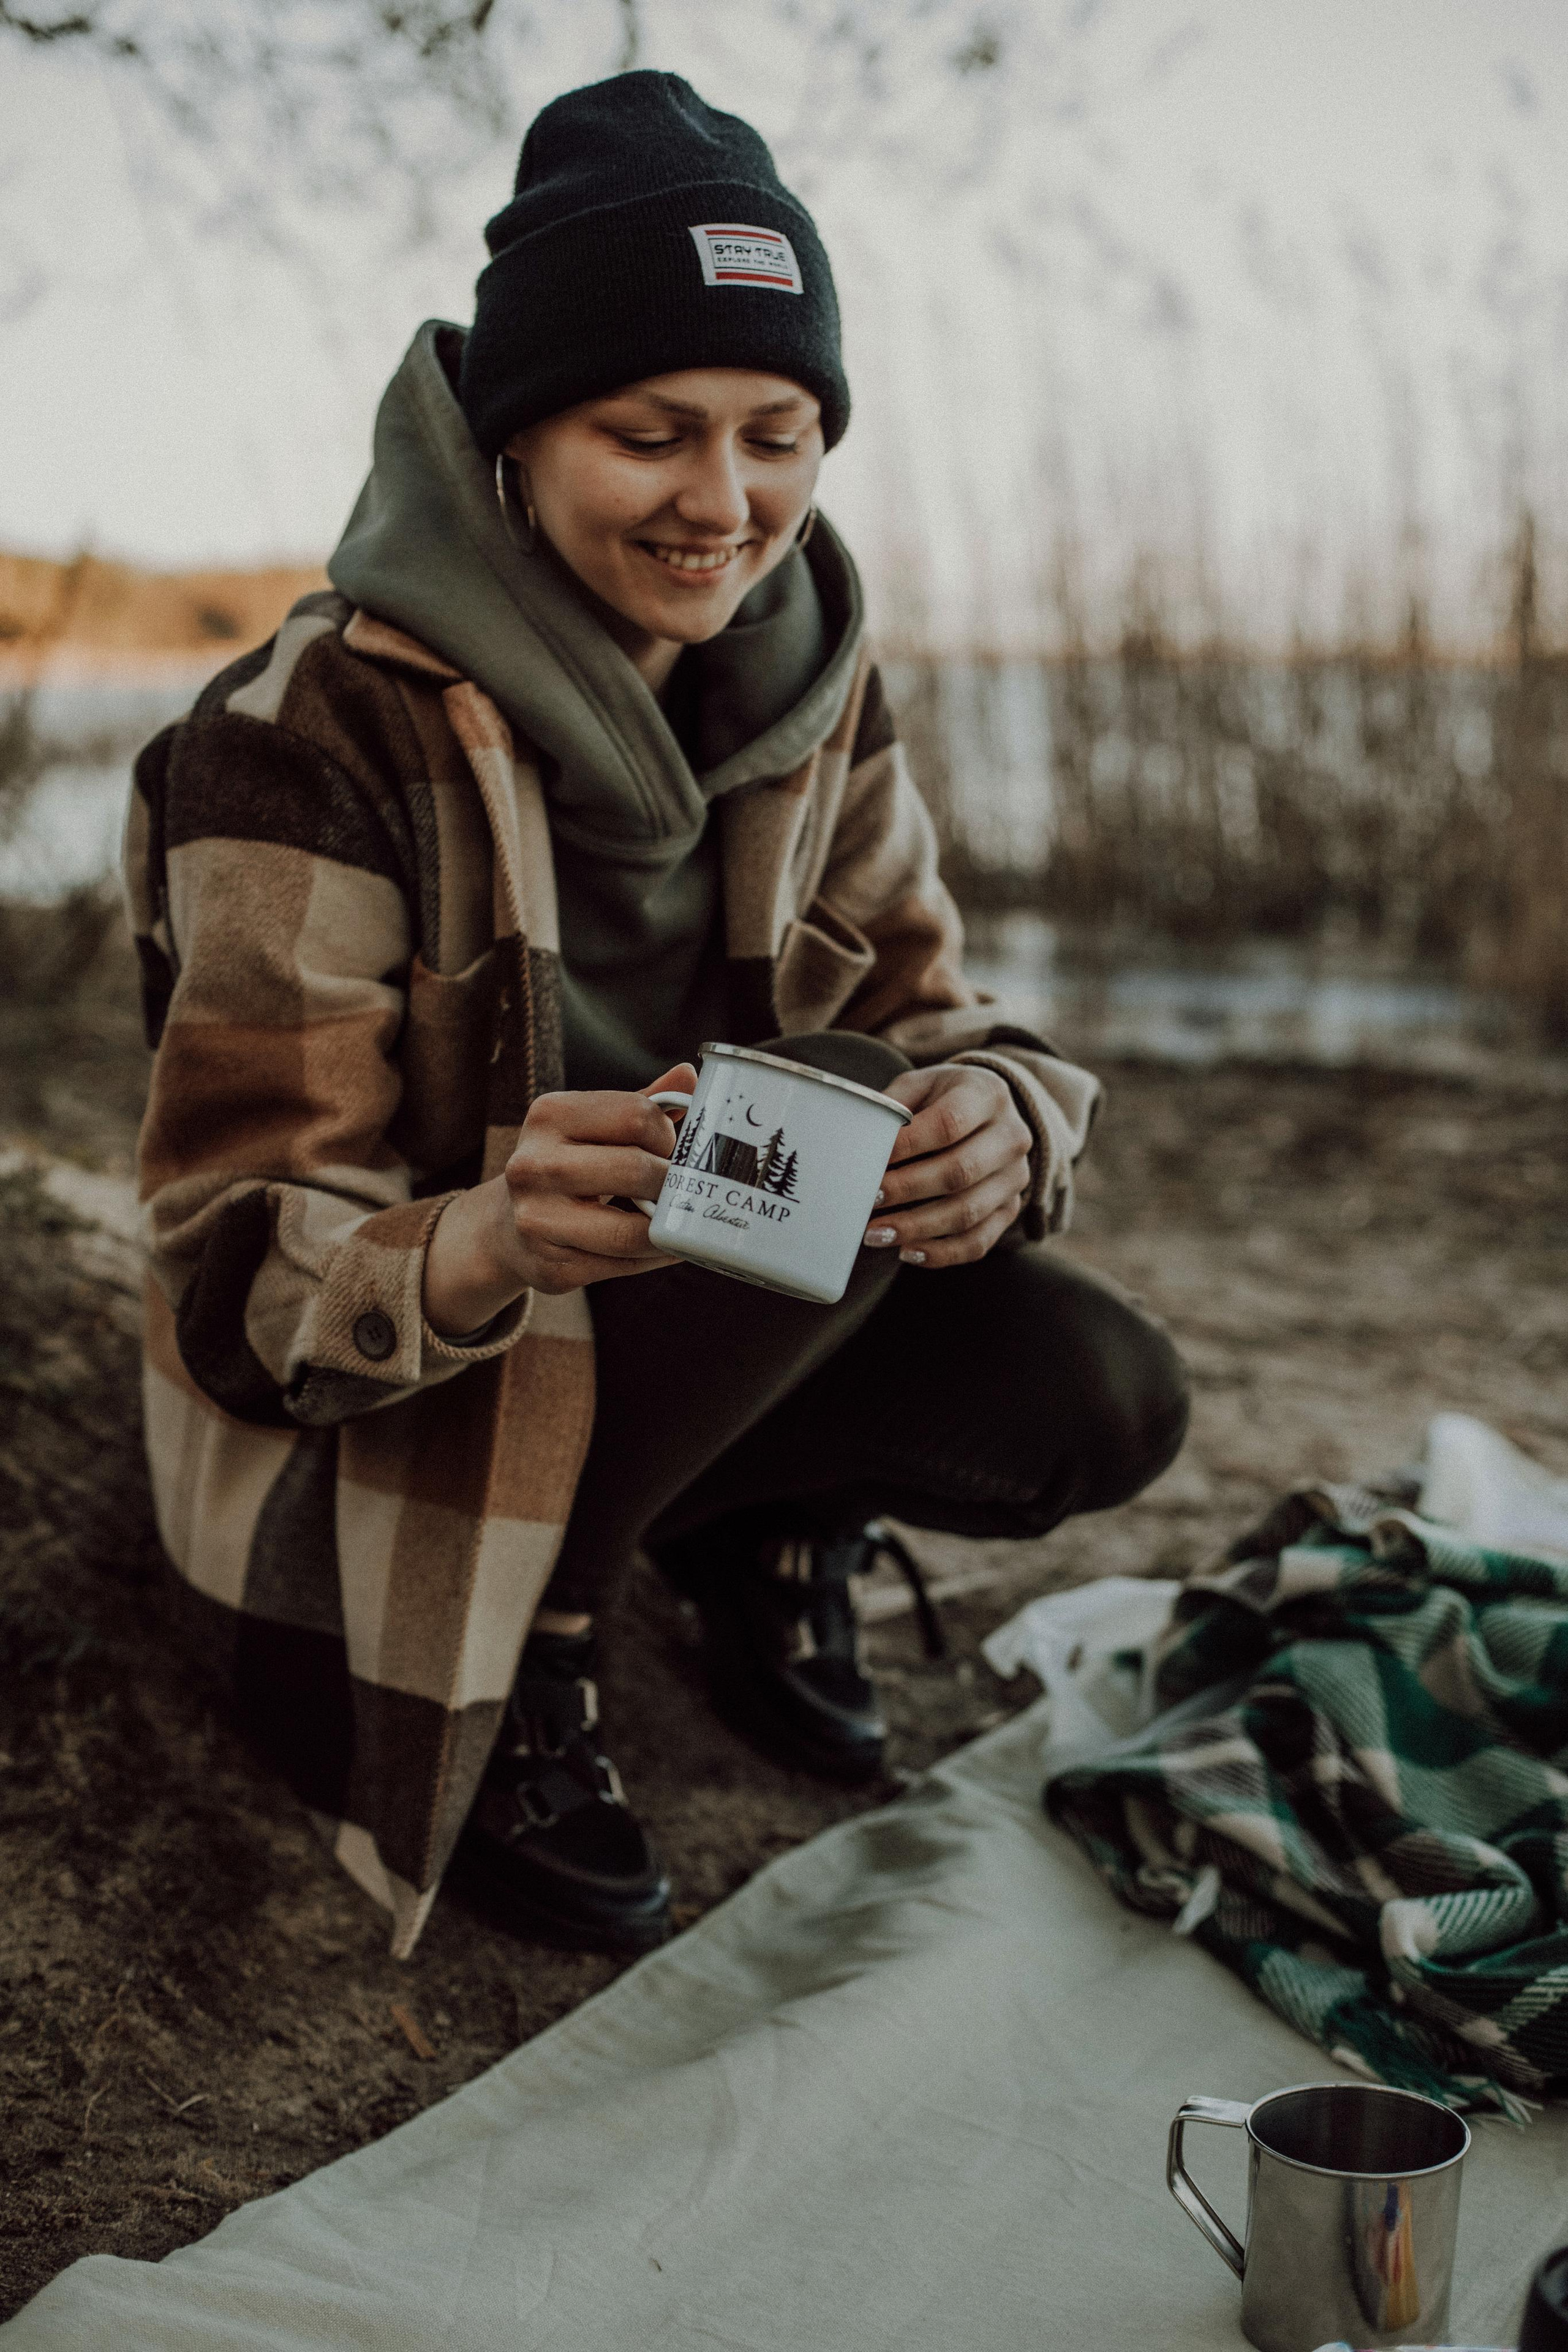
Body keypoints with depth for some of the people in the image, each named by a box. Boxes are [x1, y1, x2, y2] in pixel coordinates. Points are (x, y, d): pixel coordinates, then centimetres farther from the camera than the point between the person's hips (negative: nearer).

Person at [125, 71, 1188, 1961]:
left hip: (693, 1335, 5)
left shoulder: (809, 689, -4)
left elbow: (941, 1025, -6)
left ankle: (762, 1527, 11)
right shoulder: (320, 737, -23)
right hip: (366, 1428, -5)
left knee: (1097, 1396, -18)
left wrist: (998, 1127, -32)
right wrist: (486, 1244, -47)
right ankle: (522, 1652, -11)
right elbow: (235, 1288, -24)